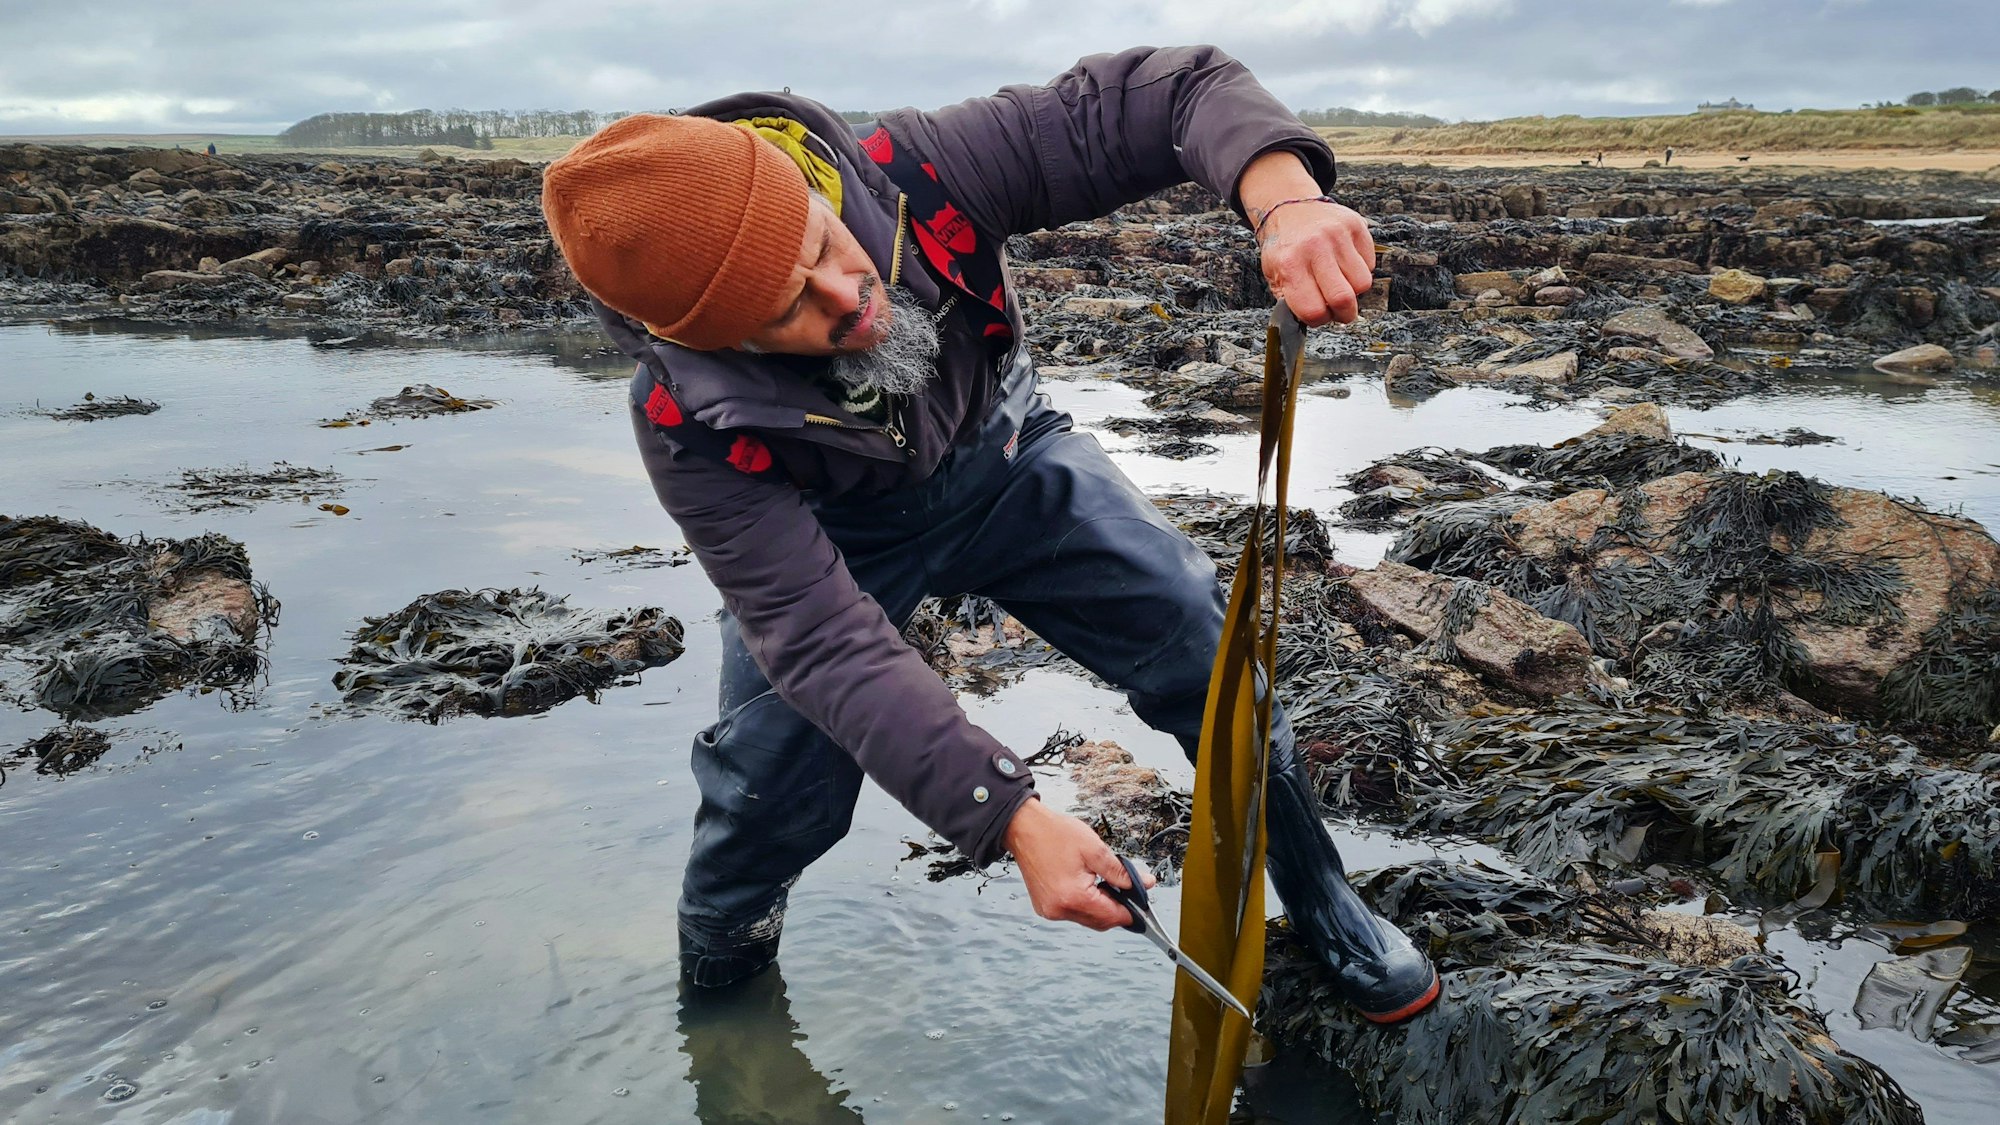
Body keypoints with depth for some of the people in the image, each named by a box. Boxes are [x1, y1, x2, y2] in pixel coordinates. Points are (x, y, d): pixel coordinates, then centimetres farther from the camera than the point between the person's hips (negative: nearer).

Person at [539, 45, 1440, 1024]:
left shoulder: (915, 172, -33)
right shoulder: (692, 425, -33)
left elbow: (1173, 90, -31)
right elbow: (828, 643, -35)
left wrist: (1285, 199, -54)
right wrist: (1012, 819, -42)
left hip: (1007, 457, 2)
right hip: (835, 534, -1)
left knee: (1207, 648, -8)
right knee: (773, 793, -10)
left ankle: (1325, 911, 16)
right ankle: (719, 969, 25)